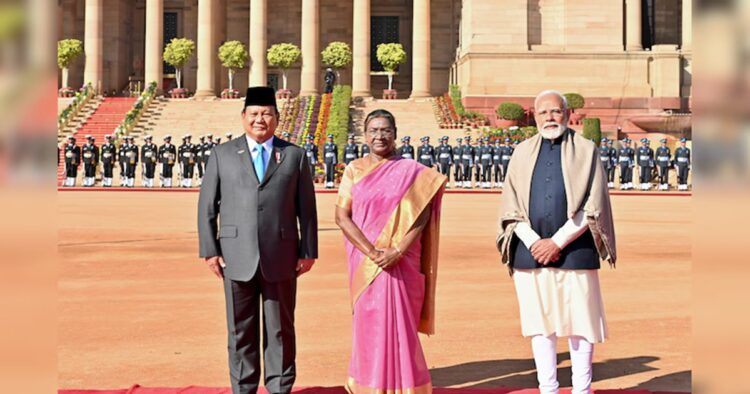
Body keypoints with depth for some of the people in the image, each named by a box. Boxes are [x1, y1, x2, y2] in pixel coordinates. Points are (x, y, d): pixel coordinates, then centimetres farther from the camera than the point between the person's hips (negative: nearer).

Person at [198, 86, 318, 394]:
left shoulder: (295, 155, 6)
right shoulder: (222, 154, 6)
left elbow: (307, 208, 5)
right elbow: (207, 206, 5)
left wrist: (308, 251, 1)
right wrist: (209, 250, -1)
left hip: (281, 257, 0)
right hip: (237, 257, 0)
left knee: (280, 329, 8)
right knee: (241, 330, 9)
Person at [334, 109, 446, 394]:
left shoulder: (412, 171, 2)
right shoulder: (354, 170, 4)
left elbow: (421, 215, -4)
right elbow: (342, 216, -3)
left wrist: (397, 252, -17)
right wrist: (372, 252, -14)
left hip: (402, 262, -1)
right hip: (364, 262, 1)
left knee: (400, 323, 1)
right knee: (368, 322, 6)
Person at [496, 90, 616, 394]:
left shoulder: (586, 150, 2)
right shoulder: (523, 153, 9)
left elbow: (591, 208, -5)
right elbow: (510, 207, 5)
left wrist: (557, 242, -11)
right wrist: (534, 243, -8)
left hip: (574, 252, -2)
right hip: (531, 252, 2)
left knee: (579, 322, 1)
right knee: (540, 322, 6)